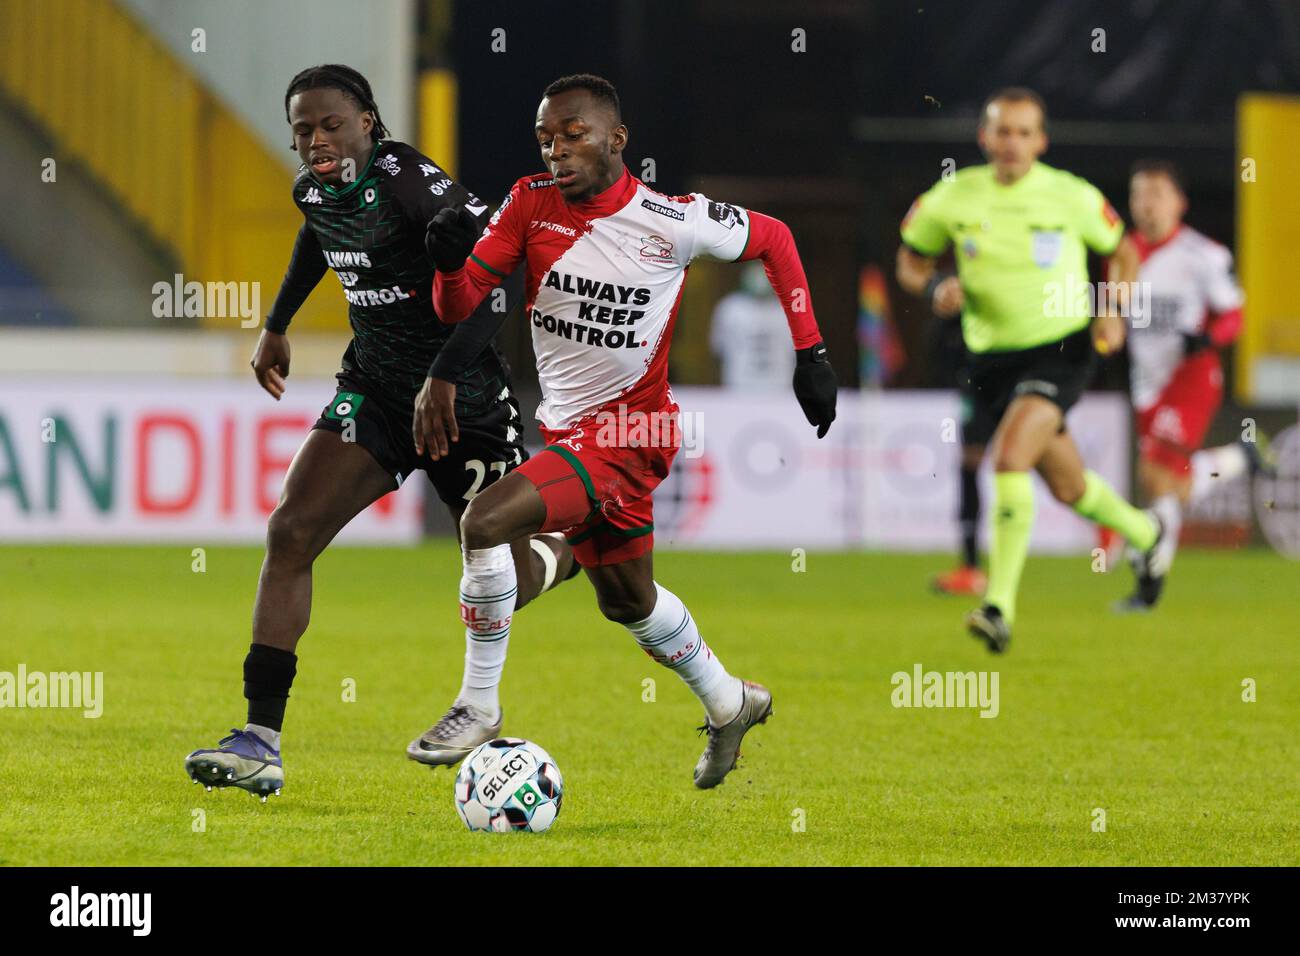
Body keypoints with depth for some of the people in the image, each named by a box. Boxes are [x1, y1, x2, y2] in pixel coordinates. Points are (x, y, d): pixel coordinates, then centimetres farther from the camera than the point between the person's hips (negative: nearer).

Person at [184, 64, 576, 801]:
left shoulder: (404, 177, -22)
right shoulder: (312, 189, 1)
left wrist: (445, 375, -38)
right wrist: (278, 325, 32)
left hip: (462, 400, -6)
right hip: (375, 390, 6)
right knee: (291, 533, -12)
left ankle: (577, 550, 42)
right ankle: (261, 745, -14)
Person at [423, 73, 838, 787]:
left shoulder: (673, 221, -17)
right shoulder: (531, 202, -6)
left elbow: (773, 239, 1)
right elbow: (458, 308, -6)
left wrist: (810, 353, 0)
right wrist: (450, 264, -29)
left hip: (627, 432, -6)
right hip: (566, 427, 6)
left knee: (485, 521, -25)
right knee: (626, 599, 23)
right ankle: (729, 705, 47)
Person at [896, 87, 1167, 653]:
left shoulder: (1072, 197, -7)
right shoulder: (953, 198, -3)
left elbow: (1121, 250, 10)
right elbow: (910, 260, 11)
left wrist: (1114, 309, -7)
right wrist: (935, 287, -11)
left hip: (1061, 348, -4)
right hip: (992, 356, 4)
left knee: (1009, 457, -26)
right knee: (1069, 488, 14)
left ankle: (1000, 608, -24)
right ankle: (1143, 534, 47)